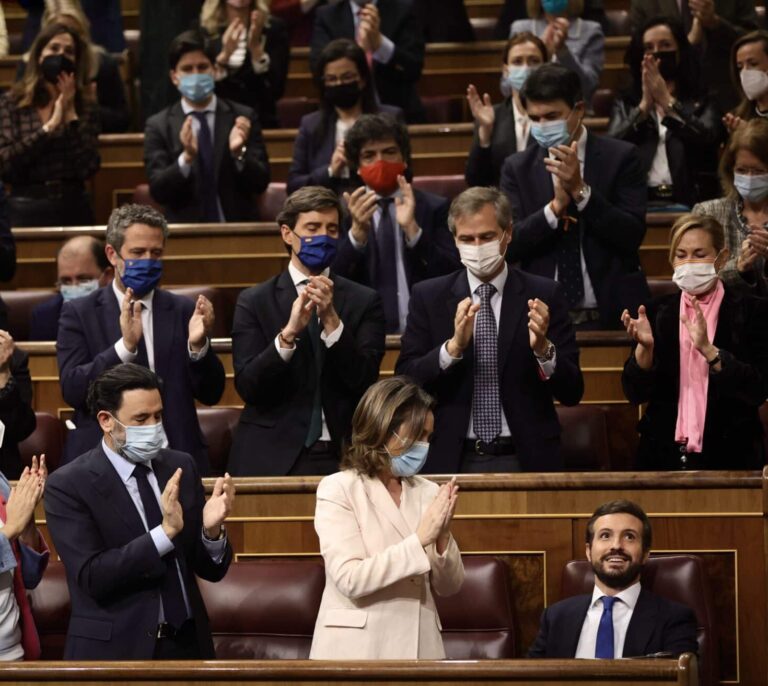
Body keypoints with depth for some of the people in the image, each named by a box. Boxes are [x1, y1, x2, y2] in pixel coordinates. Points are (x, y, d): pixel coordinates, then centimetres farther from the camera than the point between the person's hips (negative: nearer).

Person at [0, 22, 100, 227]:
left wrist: (71, 114, -6)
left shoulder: (84, 107, 7)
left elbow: (88, 169, -5)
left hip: (74, 207, 2)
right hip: (26, 209, -2)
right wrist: (49, 126, -11)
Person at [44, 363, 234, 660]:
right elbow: (92, 577, -19)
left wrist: (212, 530, -16)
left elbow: (211, 570, 5)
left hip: (187, 643, 4)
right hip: (115, 650, -4)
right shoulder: (68, 485, -10)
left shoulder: (181, 467, 3)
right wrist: (166, 531, -26)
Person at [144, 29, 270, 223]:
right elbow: (158, 190, -3)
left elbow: (260, 183, 2)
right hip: (184, 231, 0)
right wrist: (186, 158, -19)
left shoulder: (243, 117, 6)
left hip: (237, 228, 0)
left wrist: (239, 154, -16)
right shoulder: (158, 126, 5)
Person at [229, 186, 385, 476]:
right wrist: (288, 333, -22)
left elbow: (364, 381, -6)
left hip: (342, 458, 1)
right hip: (271, 459, -1)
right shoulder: (253, 301, 3)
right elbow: (247, 386, -8)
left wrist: (331, 319, -18)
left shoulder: (363, 301, 5)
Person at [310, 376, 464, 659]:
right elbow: (350, 579, -16)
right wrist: (420, 538, -17)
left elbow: (448, 586, 7)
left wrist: (442, 536, -10)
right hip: (356, 650, -4)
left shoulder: (427, 492, 8)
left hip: (419, 647, 4)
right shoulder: (338, 489, -4)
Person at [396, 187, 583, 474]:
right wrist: (453, 346, -19)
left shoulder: (543, 296, 3)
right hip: (452, 461, 1)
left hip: (524, 461, 0)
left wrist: (543, 349, -18)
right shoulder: (428, 297, 6)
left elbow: (572, 393, 0)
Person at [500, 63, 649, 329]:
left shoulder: (620, 157, 2)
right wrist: (555, 206, -15)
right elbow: (509, 246, -2)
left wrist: (580, 190, -16)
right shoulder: (517, 167, 7)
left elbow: (633, 236, -7)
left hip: (610, 315, -1)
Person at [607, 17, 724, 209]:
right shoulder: (625, 105, 21)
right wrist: (644, 106, -6)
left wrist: (667, 101, -9)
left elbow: (707, 139, -5)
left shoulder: (701, 103, 16)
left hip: (687, 201, -1)